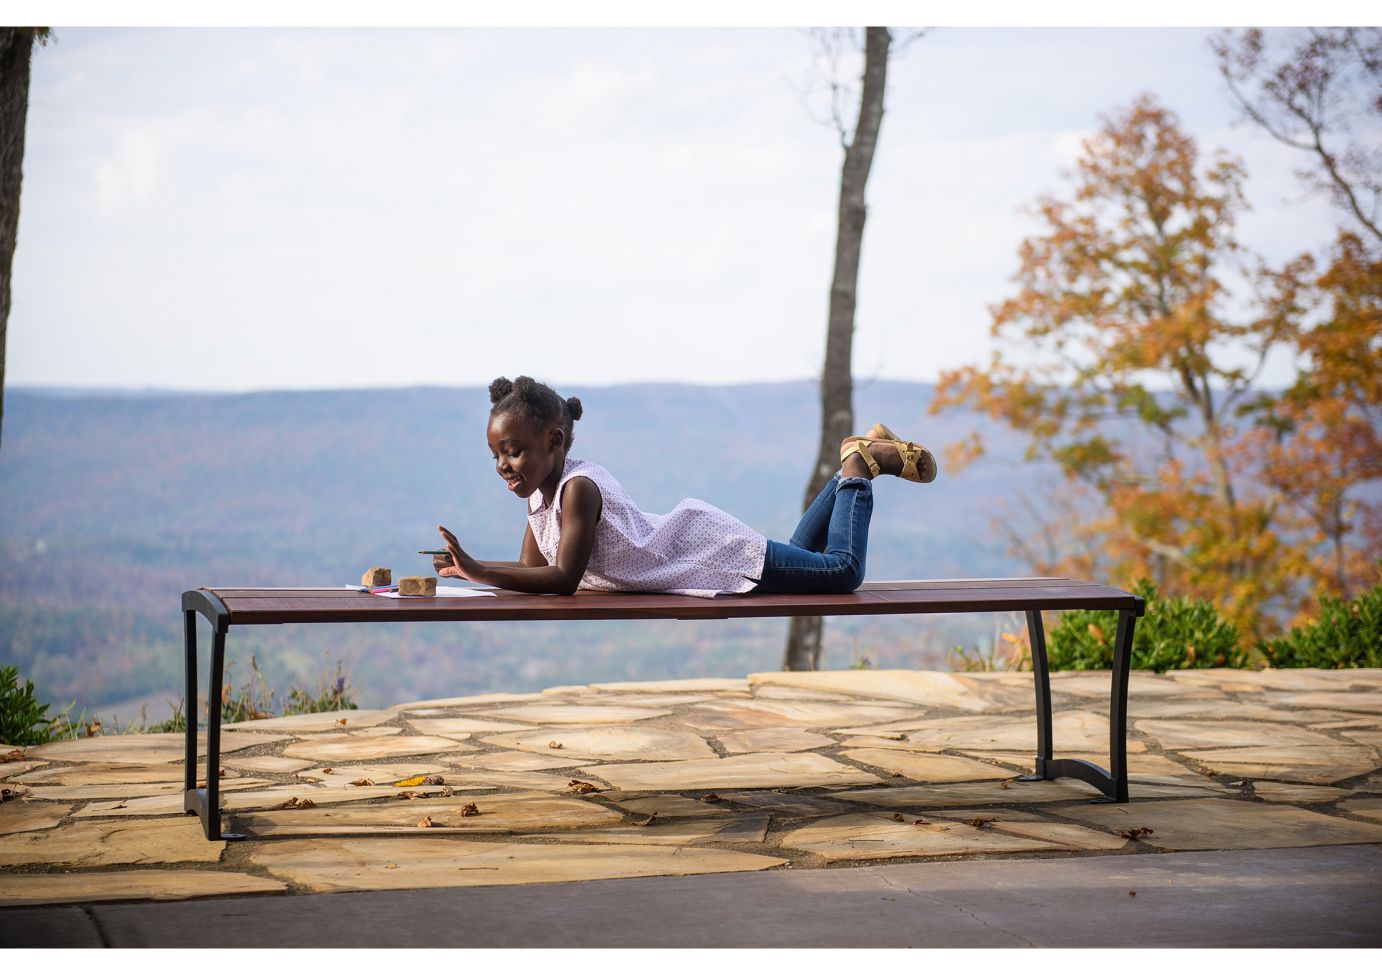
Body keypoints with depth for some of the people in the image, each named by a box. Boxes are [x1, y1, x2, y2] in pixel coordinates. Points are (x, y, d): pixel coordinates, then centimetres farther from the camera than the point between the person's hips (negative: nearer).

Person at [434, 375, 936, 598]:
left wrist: (478, 570, -38)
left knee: (843, 573, -7)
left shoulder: (579, 488, -29)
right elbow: (533, 572, 2)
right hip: (685, 542, 9)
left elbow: (564, 578, -34)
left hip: (711, 553, -9)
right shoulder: (540, 492, -2)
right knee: (800, 558, 29)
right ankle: (856, 463, 36)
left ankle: (860, 467, 13)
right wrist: (469, 569, -16)